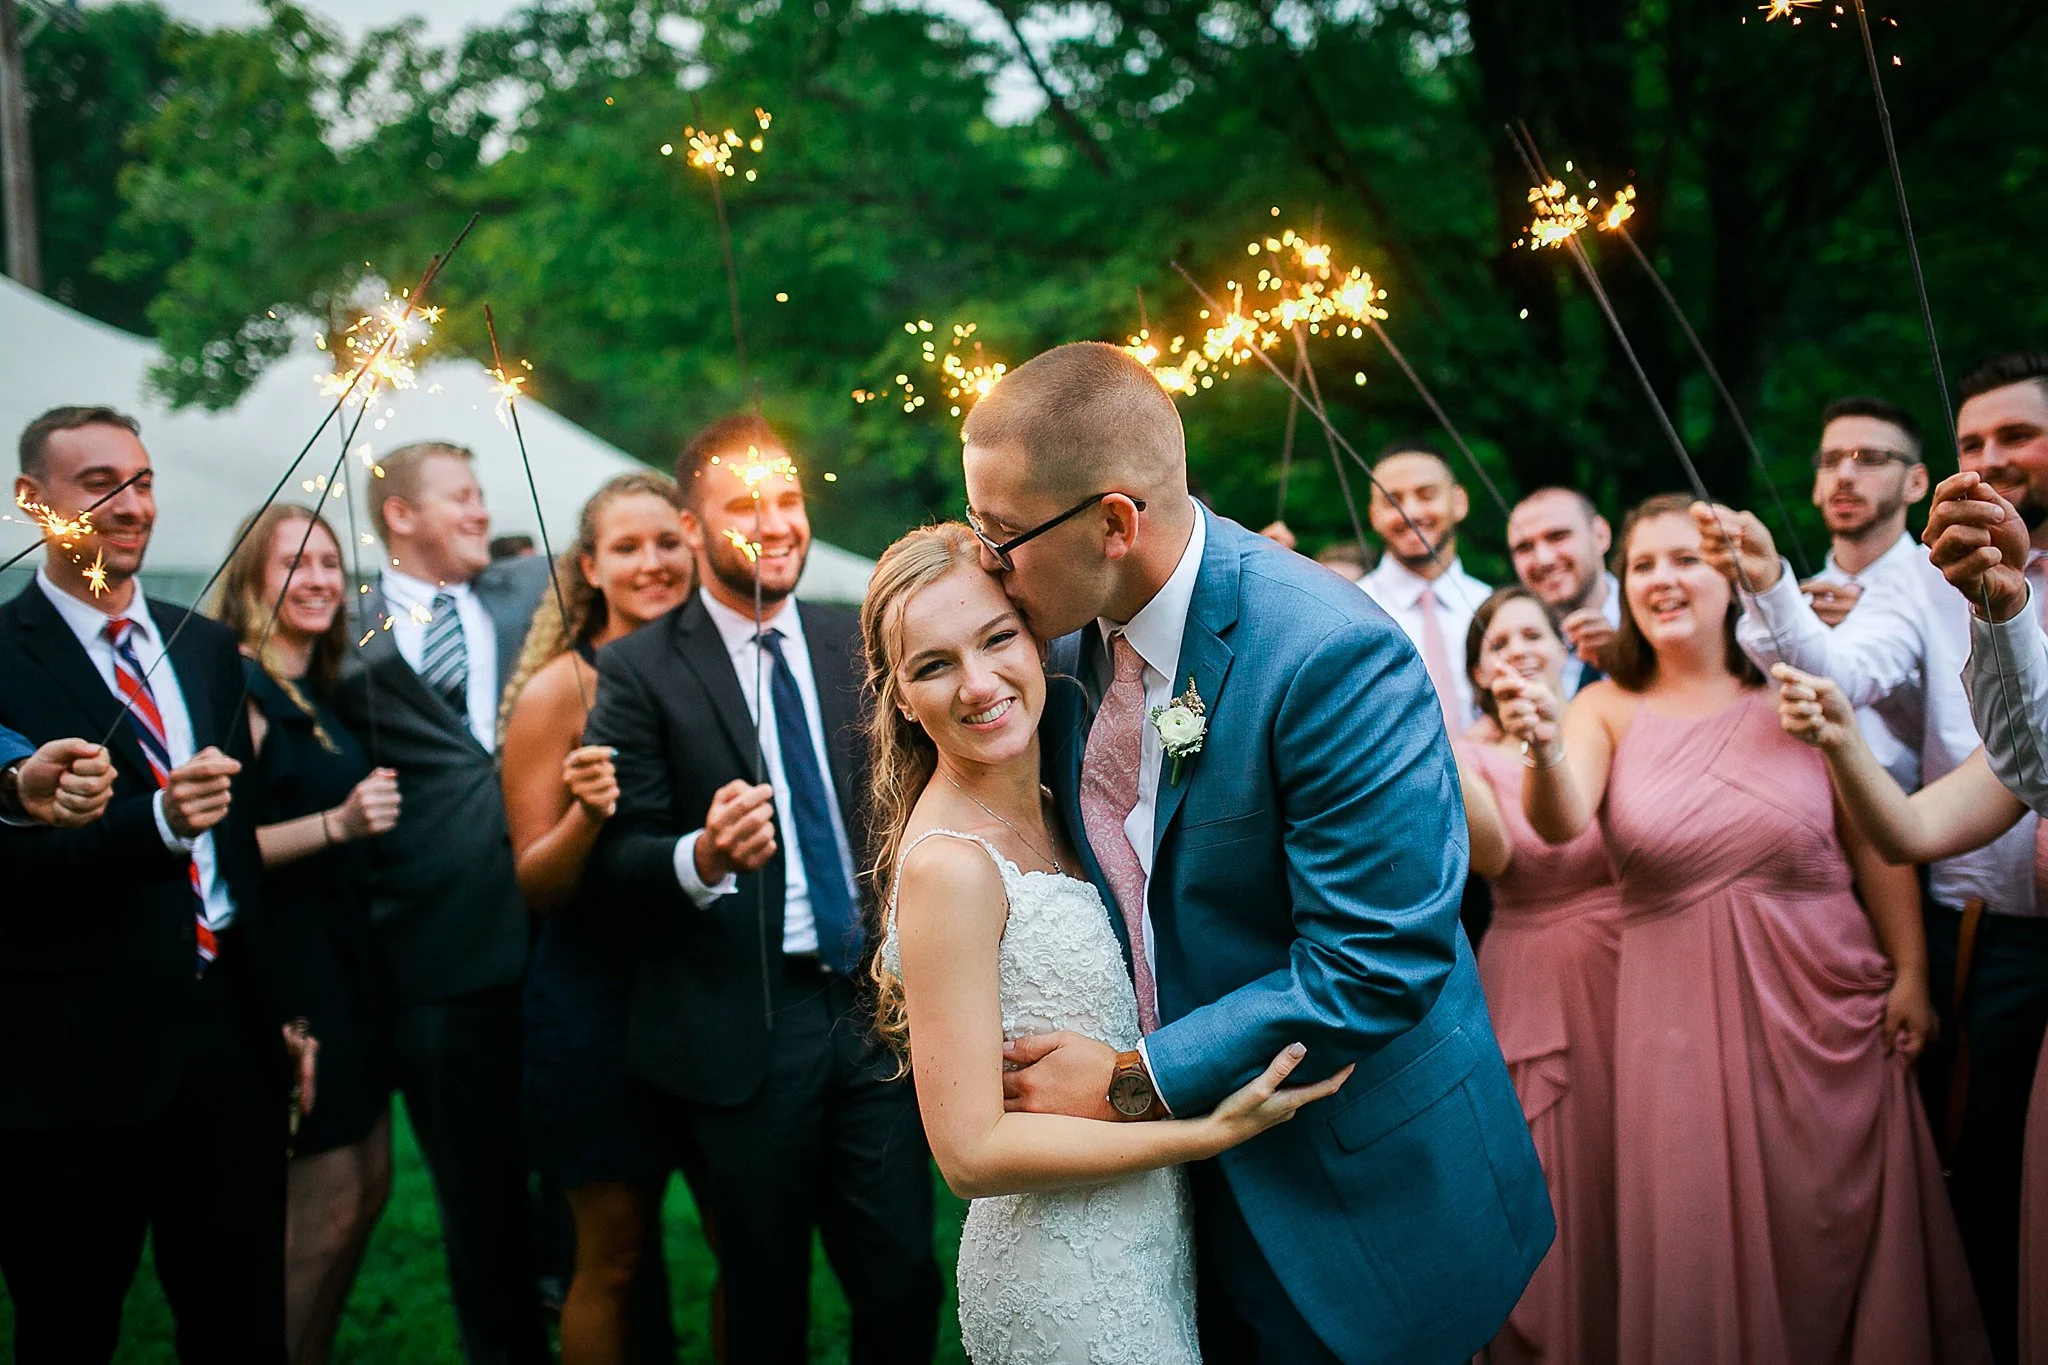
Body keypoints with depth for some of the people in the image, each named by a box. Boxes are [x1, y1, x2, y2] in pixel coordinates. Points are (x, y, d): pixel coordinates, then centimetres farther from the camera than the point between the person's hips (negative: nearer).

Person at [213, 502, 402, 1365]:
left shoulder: (315, 694, 12)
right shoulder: (238, 687, -14)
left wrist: (367, 812, 3)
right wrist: (337, 822, -30)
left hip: (341, 961, 9)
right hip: (279, 966, -9)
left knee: (369, 1184, 15)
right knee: (324, 1206, -2)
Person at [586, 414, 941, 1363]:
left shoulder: (856, 646, 8)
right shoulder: (641, 671, -5)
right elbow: (614, 858, -8)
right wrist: (701, 859, -27)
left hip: (871, 1004, 3)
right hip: (740, 1027, -3)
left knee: (905, 1284, 5)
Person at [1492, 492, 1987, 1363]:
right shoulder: (1607, 709, 1)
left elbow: (1877, 842, 2)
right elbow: (1560, 822, -17)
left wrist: (1910, 973, -2)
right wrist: (1544, 747, -37)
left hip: (1825, 1001, 0)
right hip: (1683, 1011, 0)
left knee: (1835, 1229, 8)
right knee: (1705, 1244, 6)